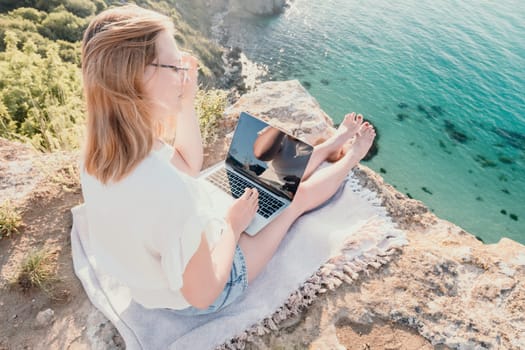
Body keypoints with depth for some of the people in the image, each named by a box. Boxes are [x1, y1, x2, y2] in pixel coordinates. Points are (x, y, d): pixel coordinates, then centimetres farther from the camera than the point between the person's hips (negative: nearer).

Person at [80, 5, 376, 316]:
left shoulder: (103, 149, -16)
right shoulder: (165, 189, -45)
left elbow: (189, 166, -1)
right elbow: (203, 294, -30)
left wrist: (186, 104, -13)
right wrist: (234, 224, -16)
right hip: (203, 296, -6)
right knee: (300, 193, 9)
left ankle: (333, 144, 43)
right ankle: (351, 158, 39)